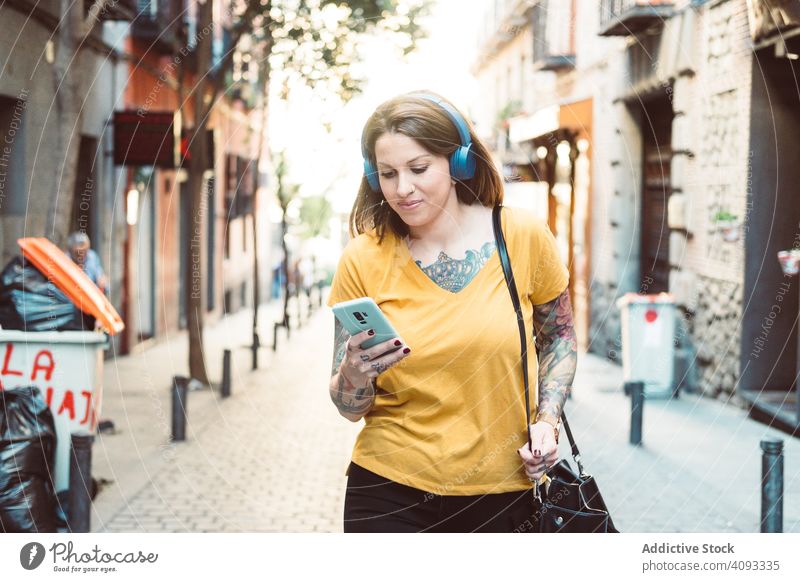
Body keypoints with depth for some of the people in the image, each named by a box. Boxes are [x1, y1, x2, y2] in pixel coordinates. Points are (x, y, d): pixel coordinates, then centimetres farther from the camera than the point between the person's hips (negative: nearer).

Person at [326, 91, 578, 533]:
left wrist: (546, 422, -3)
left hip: (503, 489, 1)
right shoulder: (364, 260, -6)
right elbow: (350, 408, 0)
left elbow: (558, 338, 11)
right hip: (391, 492, 0)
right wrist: (354, 374, -22)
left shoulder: (523, 236, -6)